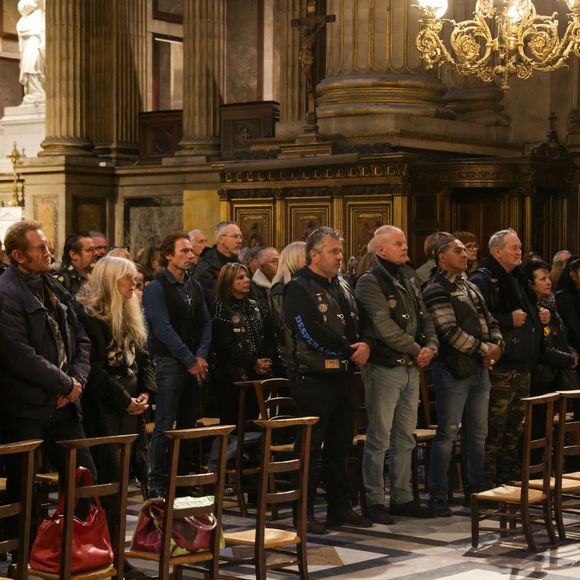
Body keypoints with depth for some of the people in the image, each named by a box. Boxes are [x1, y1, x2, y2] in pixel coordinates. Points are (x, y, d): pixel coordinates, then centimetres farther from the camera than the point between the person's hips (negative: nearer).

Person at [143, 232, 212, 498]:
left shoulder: (194, 287, 15)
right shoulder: (156, 288, -8)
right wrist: (190, 361, -14)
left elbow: (205, 323, 13)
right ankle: (156, 484, 0)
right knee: (165, 425, -5)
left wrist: (201, 356, -3)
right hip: (169, 363, -7)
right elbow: (163, 329, -14)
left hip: (195, 364, 7)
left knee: (190, 424, 9)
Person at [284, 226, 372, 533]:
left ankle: (340, 508, 24)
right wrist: (349, 350, -12)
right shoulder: (298, 289, -10)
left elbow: (358, 322, 17)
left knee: (340, 444, 14)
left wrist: (366, 345, -5)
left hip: (343, 377, 8)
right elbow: (311, 333, -19)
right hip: (314, 378, -8)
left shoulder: (342, 286, 17)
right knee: (310, 447, -3)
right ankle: (304, 513, 3)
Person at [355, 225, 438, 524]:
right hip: (384, 368, -8)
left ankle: (402, 498, 20)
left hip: (411, 367, 8)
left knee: (405, 437, 12)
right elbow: (384, 327, -19)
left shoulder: (409, 278, 14)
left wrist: (430, 345, -4)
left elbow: (424, 316, 15)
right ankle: (375, 501, 5)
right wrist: (416, 350, -13)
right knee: (379, 438, -3)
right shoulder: (370, 282, -11)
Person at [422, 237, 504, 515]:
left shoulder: (471, 288, 18)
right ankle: (438, 496, 0)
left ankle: (475, 490, 20)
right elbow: (450, 332, -18)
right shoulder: (436, 291, -9)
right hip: (453, 369, -8)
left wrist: (497, 344, -2)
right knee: (448, 433, -5)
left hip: (480, 368, 8)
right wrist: (484, 349, -13)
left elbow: (490, 321, 19)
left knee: (477, 434, 11)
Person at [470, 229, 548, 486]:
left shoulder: (517, 279, 20)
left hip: (522, 365, 10)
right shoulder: (483, 280, -11)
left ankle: (510, 475, 24)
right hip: (500, 366, -10)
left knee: (515, 426, 15)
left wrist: (539, 316, 15)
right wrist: (509, 320, -23)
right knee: (494, 426, -8)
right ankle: (488, 481, -3)